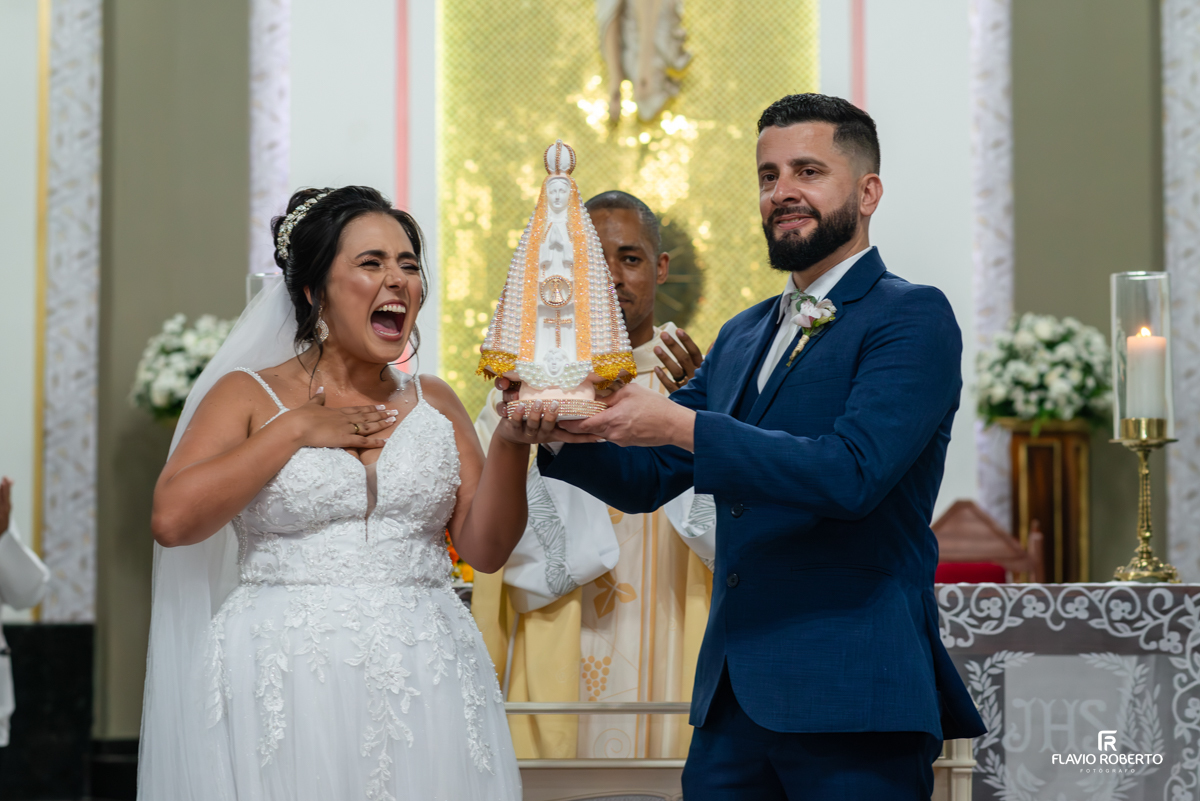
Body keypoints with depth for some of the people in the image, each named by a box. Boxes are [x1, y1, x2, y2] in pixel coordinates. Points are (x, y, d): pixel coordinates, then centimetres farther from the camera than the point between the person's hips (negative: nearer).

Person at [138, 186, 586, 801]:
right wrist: (295, 429, -8)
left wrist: (511, 443, -10)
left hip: (424, 680, 3)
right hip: (286, 688, -3)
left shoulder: (434, 402, 13)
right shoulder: (248, 394, 3)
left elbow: (486, 549, 5)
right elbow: (172, 519, -11)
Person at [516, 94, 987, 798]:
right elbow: (646, 478, 19)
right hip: (734, 698, 7)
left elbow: (853, 472, -19)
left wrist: (682, 427, -22)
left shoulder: (912, 317, -5)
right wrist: (567, 427, -2)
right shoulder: (741, 338, 19)